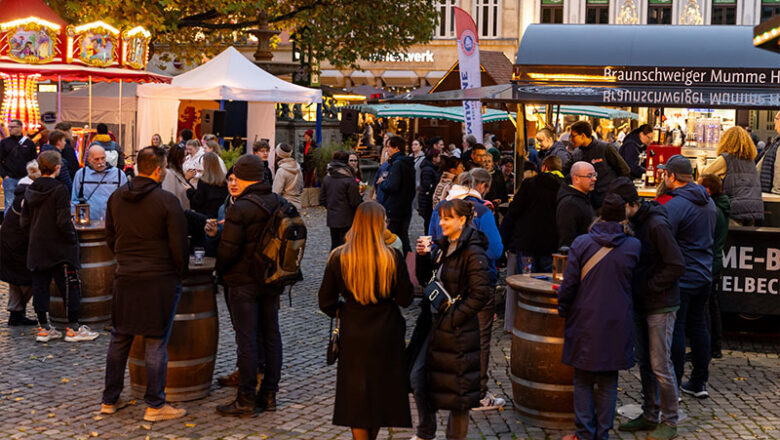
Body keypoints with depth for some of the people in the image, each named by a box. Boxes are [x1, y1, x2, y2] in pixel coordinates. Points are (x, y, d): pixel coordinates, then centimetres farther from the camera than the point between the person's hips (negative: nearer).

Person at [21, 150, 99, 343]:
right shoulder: (59, 189, -15)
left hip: (37, 247, 7)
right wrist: (73, 240, -7)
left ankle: (43, 328, 15)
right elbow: (63, 221, -19)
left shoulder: (30, 190, 6)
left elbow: (23, 221, 10)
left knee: (40, 287, 10)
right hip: (58, 248, -7)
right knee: (69, 287, 1)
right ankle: (73, 328, 5)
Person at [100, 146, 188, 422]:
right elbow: (179, 245, -10)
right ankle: (155, 406, 6)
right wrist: (180, 273, 5)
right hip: (160, 279, -5)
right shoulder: (167, 201, -13)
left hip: (125, 277, 5)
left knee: (119, 339, 15)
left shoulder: (116, 197, 5)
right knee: (156, 343, 1)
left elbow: (110, 239, 14)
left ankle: (110, 399, 23)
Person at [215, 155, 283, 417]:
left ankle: (246, 400, 4)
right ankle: (269, 395, 20)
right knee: (271, 335, 12)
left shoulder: (239, 209, -18)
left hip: (244, 283, -6)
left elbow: (228, 250, -17)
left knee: (247, 340, -1)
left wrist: (220, 270, 2)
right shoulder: (278, 204, 3)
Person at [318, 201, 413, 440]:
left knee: (357, 393, 12)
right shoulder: (393, 258, -13)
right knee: (381, 391, 18)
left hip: (353, 336, 0)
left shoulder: (339, 258, -10)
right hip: (386, 336, 0)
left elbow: (326, 302, -4)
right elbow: (405, 299, -6)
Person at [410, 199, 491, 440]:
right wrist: (423, 256, -2)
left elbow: (481, 293, -21)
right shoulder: (443, 246, 8)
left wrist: (454, 318, -18)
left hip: (456, 330, -8)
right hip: (432, 321, 8)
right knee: (417, 376, 12)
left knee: (456, 386, 4)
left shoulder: (473, 253, -17)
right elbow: (425, 278, 16)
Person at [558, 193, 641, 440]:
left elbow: (569, 284, -7)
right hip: (617, 324, 1)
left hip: (585, 323, -1)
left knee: (583, 380, 10)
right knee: (608, 382, 12)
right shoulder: (634, 247, -5)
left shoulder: (581, 243, -8)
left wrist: (563, 310, 8)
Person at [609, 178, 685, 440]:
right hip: (640, 304, 8)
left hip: (660, 305, -8)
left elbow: (677, 266, -20)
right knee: (644, 363, 14)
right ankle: (649, 415, 26)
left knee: (660, 366, -1)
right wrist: (633, 286, 4)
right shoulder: (634, 223, 8)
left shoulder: (657, 225, -19)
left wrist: (649, 287, -17)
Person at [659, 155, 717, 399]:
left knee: (675, 330, -1)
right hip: (704, 275, 8)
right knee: (698, 327, 14)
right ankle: (699, 383, 21)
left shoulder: (675, 205, -19)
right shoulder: (708, 202, 9)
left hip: (680, 278, -8)